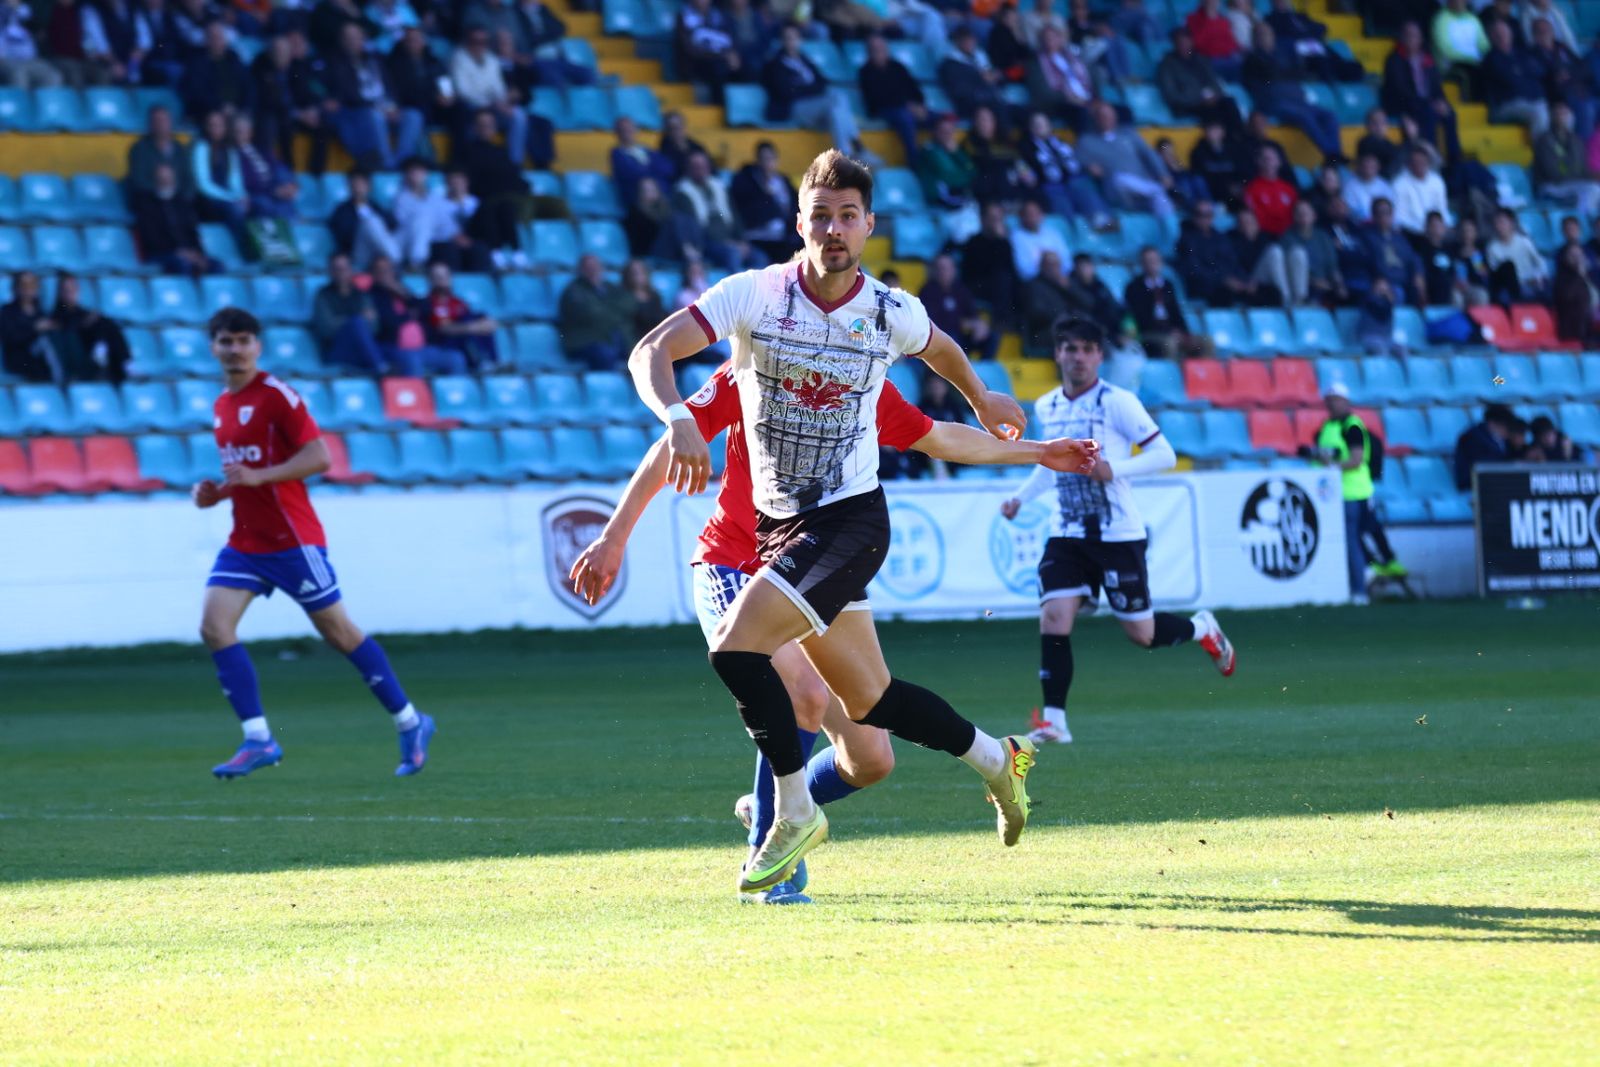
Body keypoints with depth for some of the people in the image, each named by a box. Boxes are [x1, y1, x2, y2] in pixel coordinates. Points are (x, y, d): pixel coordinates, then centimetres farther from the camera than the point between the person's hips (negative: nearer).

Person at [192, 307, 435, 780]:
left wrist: (257, 477, -25)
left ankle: (409, 723, 15)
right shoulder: (223, 405, 14)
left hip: (291, 540, -7)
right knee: (214, 626, -11)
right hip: (244, 542, 7)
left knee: (339, 633, 0)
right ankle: (258, 740, -9)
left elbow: (319, 458, -18)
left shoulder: (276, 395, -10)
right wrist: (214, 492, 7)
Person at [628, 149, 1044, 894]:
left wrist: (980, 400, 36)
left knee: (736, 648, -22)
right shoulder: (755, 295, -9)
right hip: (778, 523, 3)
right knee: (867, 703, 10)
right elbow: (651, 352, -17)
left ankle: (795, 813, -5)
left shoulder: (892, 314, -7)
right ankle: (996, 759, 35)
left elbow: (938, 348, 19)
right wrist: (677, 419, -36)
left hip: (850, 520, -3)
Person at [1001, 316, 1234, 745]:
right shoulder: (1046, 408, 8)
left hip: (1118, 534, -4)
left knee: (1141, 634, 2)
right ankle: (1053, 721, -10)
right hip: (1067, 533, 4)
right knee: (1053, 619, -14)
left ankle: (1202, 628, 35)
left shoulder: (1117, 403, -10)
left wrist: (1114, 469, -24)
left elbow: (1164, 455, -12)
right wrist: (1020, 497, 16)